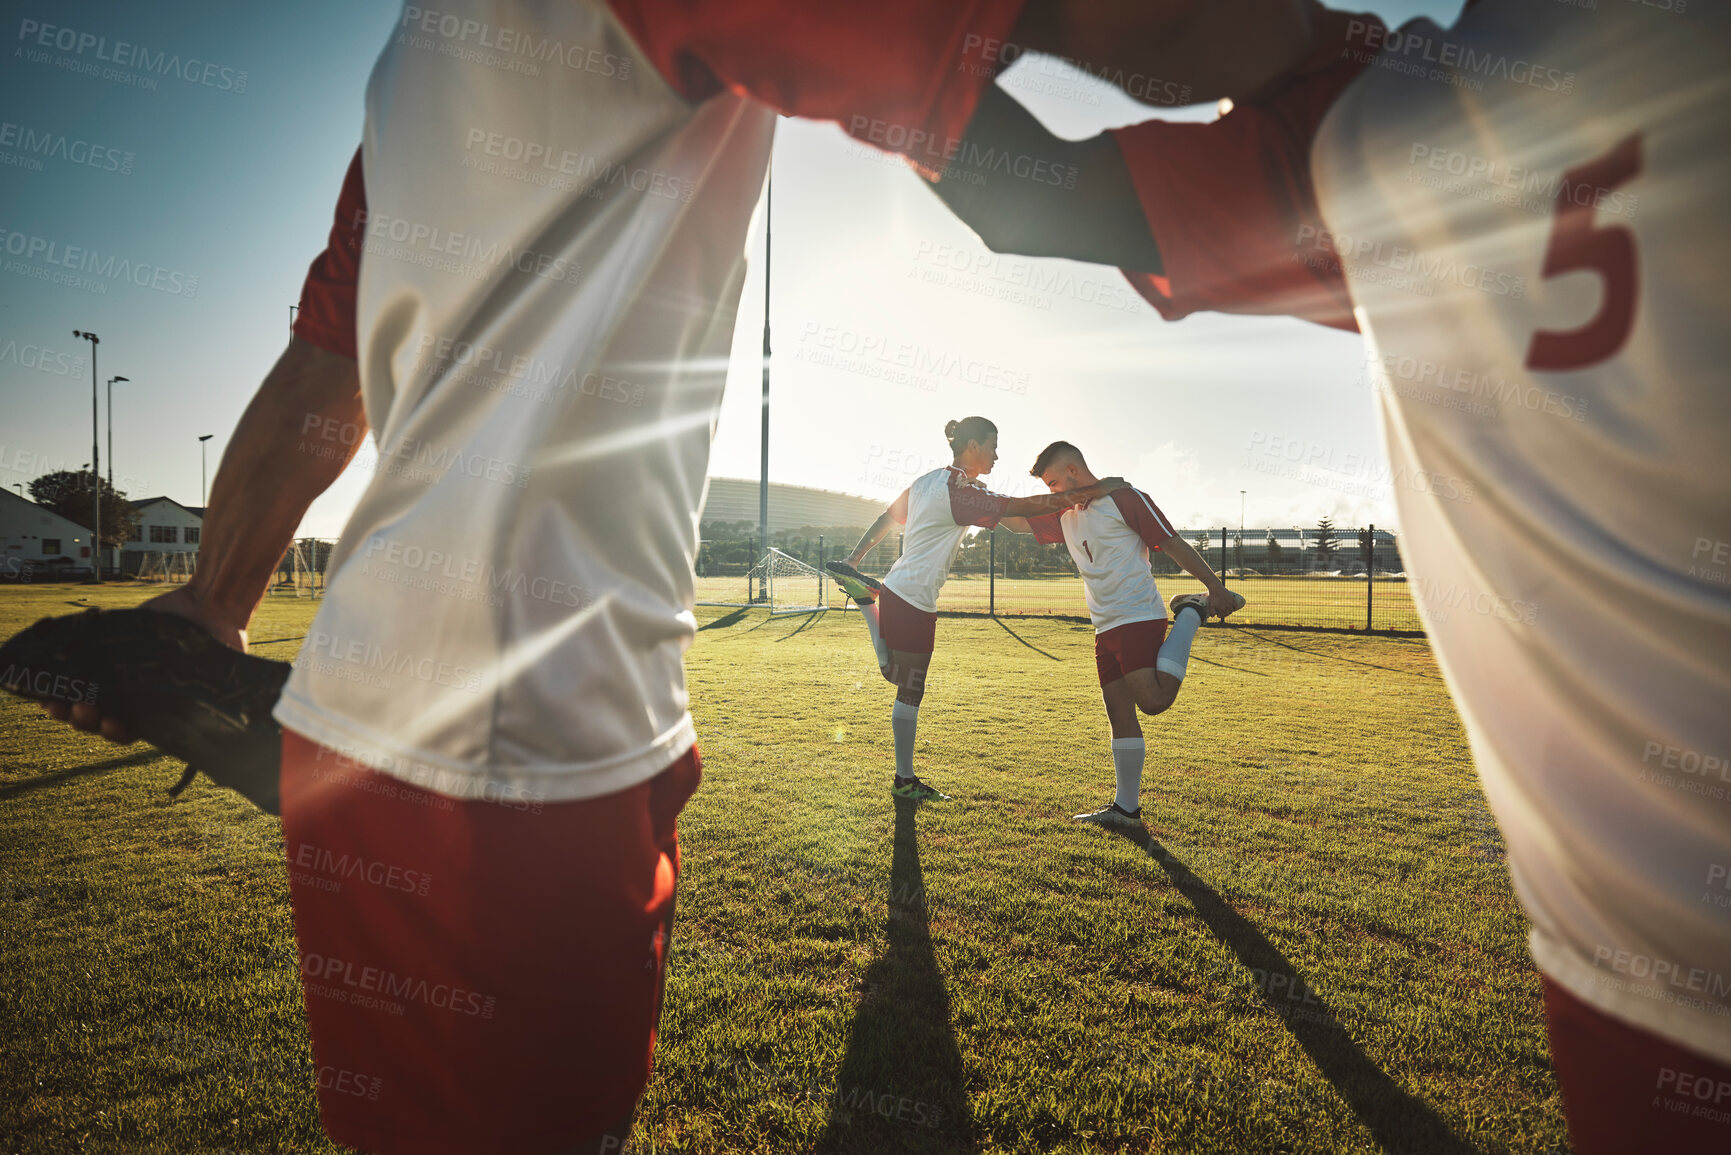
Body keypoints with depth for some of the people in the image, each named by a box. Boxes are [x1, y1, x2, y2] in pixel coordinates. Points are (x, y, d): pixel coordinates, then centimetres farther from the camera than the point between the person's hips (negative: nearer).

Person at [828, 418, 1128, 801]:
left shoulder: (926, 481, 9)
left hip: (895, 589, 9)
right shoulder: (958, 492, -20)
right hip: (914, 601, -9)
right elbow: (1024, 507, -24)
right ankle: (905, 781, 13)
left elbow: (886, 518, 18)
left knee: (893, 672, 30)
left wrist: (854, 559, 28)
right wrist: (1093, 490, -19)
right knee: (910, 691, 1)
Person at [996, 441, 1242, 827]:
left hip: (1138, 617, -7)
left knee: (1154, 700, -22)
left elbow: (1174, 545, -8)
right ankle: (1126, 809, 13)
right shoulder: (1065, 515, 16)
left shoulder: (1125, 498, -7)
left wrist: (1217, 589, -9)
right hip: (1106, 628, 7)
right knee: (1120, 713, 7)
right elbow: (1022, 522, 19)